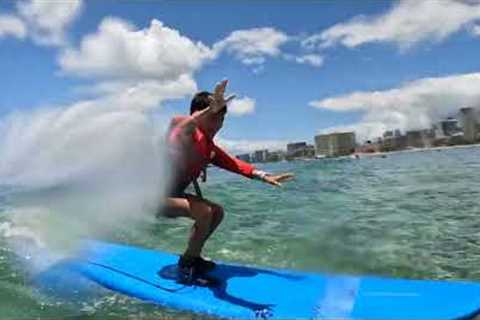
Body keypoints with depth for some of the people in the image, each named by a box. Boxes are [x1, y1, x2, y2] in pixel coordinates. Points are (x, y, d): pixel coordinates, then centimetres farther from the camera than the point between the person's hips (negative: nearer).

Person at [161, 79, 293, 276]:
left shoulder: (209, 148, 5)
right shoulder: (183, 131, -21)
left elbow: (232, 163, 4)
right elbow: (182, 127, -45)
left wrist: (263, 176, -4)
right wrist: (210, 109, -64)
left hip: (172, 194, 9)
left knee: (217, 212, 10)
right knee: (204, 212, -26)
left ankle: (190, 258, 17)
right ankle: (188, 267, -7)